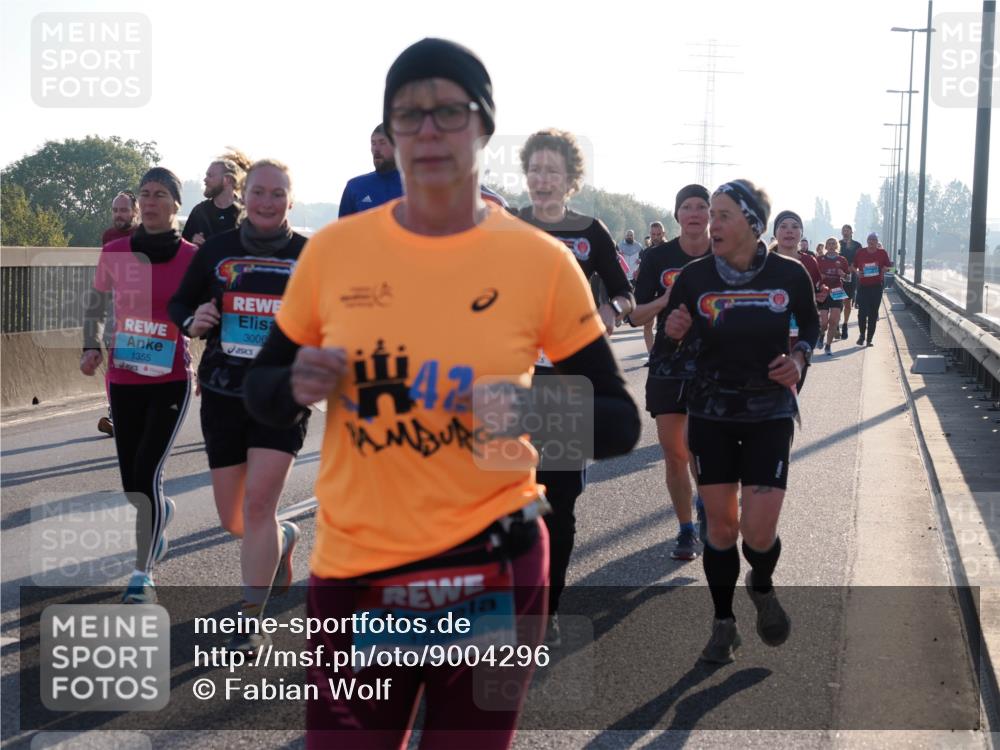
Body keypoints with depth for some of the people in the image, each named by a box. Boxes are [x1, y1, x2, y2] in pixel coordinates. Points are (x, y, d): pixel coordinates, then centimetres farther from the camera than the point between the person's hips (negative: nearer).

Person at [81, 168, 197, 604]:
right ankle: (161, 511, 47)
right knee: (130, 479, 10)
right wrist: (91, 347, 4)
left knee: (147, 473, -11)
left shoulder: (192, 258, -7)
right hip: (123, 380, 3)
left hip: (171, 381, -3)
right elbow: (95, 304, 16)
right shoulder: (115, 253, -1)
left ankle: (143, 576, 1)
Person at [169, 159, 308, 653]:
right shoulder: (217, 250, 4)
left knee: (258, 503, -15)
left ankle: (250, 623, -6)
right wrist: (192, 322, -8)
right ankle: (282, 539, 45)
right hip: (223, 395, 3)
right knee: (233, 520, 10)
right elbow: (179, 304, 13)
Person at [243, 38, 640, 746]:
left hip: (492, 570, -1)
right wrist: (298, 387, -13)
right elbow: (261, 391, 10)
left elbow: (619, 423, 0)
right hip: (353, 571, 1)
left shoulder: (542, 261, -6)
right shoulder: (332, 249, -2)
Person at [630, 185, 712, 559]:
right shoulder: (658, 257, 1)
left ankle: (705, 503, 17)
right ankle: (686, 530, 20)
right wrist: (664, 301, -16)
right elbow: (637, 316, 2)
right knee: (673, 454, 3)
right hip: (667, 366, 2)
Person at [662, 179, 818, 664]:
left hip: (769, 414, -1)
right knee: (721, 525, 5)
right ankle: (723, 625, 23)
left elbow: (810, 323, 10)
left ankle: (762, 587, 27)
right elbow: (673, 337, 5)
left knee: (758, 531, -8)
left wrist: (799, 356, -9)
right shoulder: (695, 276, -8)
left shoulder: (788, 275, -9)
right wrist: (674, 330, -17)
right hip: (710, 414, 1)